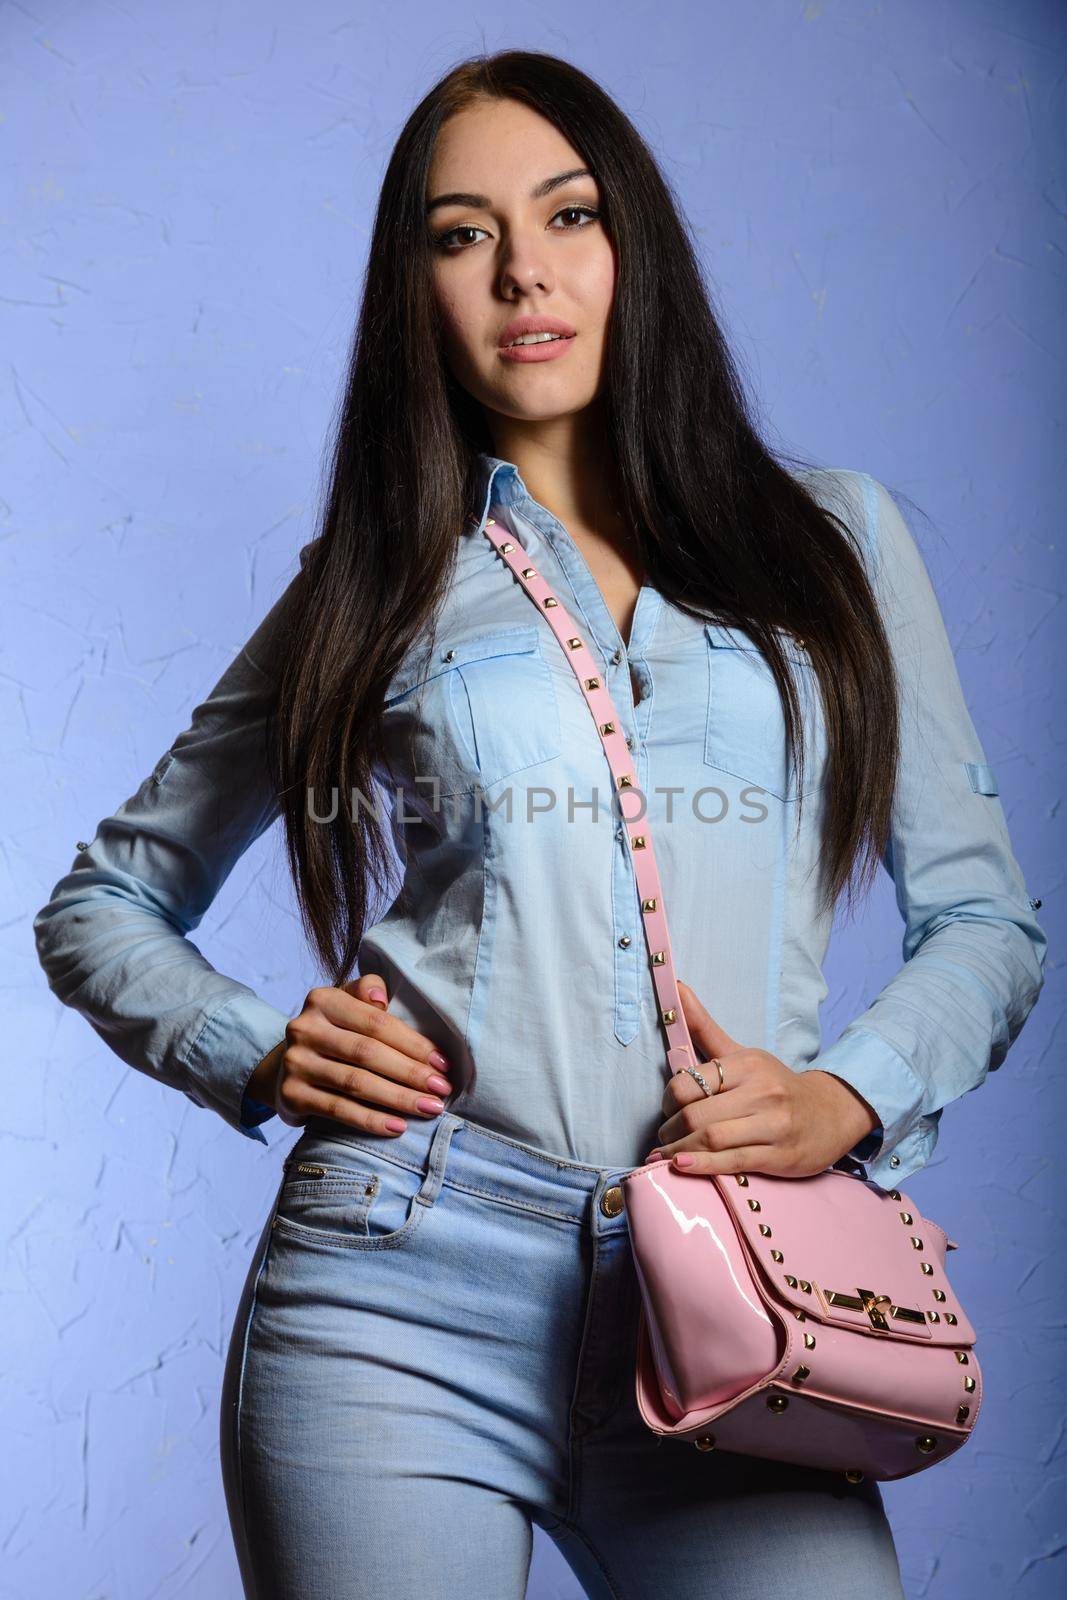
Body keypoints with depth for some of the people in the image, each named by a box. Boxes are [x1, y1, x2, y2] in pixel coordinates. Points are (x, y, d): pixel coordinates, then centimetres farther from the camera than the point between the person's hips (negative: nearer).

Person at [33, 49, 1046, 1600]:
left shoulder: (835, 539, 11)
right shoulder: (373, 585, 10)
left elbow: (984, 917, 13)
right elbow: (99, 908, 17)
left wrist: (848, 1094, -6)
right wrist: (253, 1052, -1)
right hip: (402, 1305, 0)